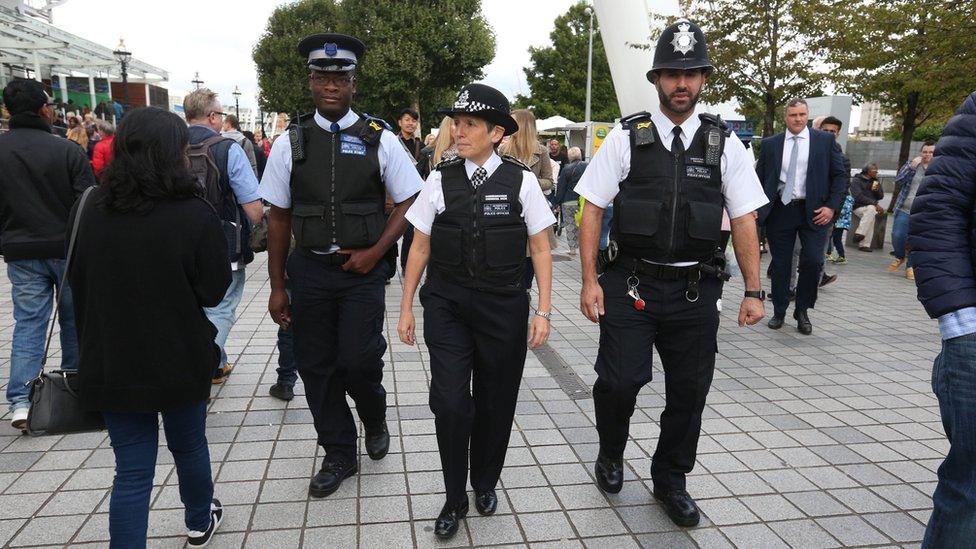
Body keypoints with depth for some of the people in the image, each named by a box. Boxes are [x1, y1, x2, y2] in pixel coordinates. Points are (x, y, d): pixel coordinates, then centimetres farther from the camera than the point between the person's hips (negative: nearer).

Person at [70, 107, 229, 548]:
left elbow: (77, 280, 6)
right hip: (179, 359, -2)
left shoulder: (88, 210, -5)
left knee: (132, 469, 10)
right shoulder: (195, 215, -18)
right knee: (189, 446, 21)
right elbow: (214, 291, -10)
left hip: (110, 362, 2)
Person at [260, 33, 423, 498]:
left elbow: (410, 202, 2)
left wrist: (374, 252, -9)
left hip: (362, 269, -2)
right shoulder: (290, 143, 3)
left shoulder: (379, 140, -2)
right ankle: (339, 455, 28)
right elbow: (278, 218, 6)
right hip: (309, 269, 3)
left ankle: (374, 420, 29)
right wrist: (277, 286, 4)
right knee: (315, 367, 8)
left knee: (358, 361, -8)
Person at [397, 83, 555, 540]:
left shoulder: (521, 180, -2)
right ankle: (455, 498, 19)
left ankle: (485, 484, 37)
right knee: (450, 402, -5)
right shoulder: (441, 179, 2)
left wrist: (543, 311, -3)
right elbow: (420, 247, 7)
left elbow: (541, 248, 2)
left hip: (503, 307, 0)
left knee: (496, 402, 11)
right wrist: (406, 308, 7)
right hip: (446, 305, 1)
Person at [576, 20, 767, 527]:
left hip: (695, 291, 3)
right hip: (631, 285, -2)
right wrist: (590, 281, -7)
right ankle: (611, 454, 26)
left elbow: (744, 221, 6)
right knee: (619, 380, -8)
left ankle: (670, 481, 34)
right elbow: (592, 210, -1)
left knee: (689, 391, 10)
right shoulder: (626, 138, -1)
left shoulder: (724, 144, 5)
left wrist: (754, 290, 2)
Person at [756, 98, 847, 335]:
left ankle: (802, 311, 11)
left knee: (812, 261, -9)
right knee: (780, 264, 6)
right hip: (779, 211, 1)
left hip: (813, 211, -1)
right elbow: (759, 177, 8)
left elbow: (839, 175, 5)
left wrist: (832, 207, -5)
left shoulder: (825, 140, 6)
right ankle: (779, 312, 21)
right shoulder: (770, 144, 8)